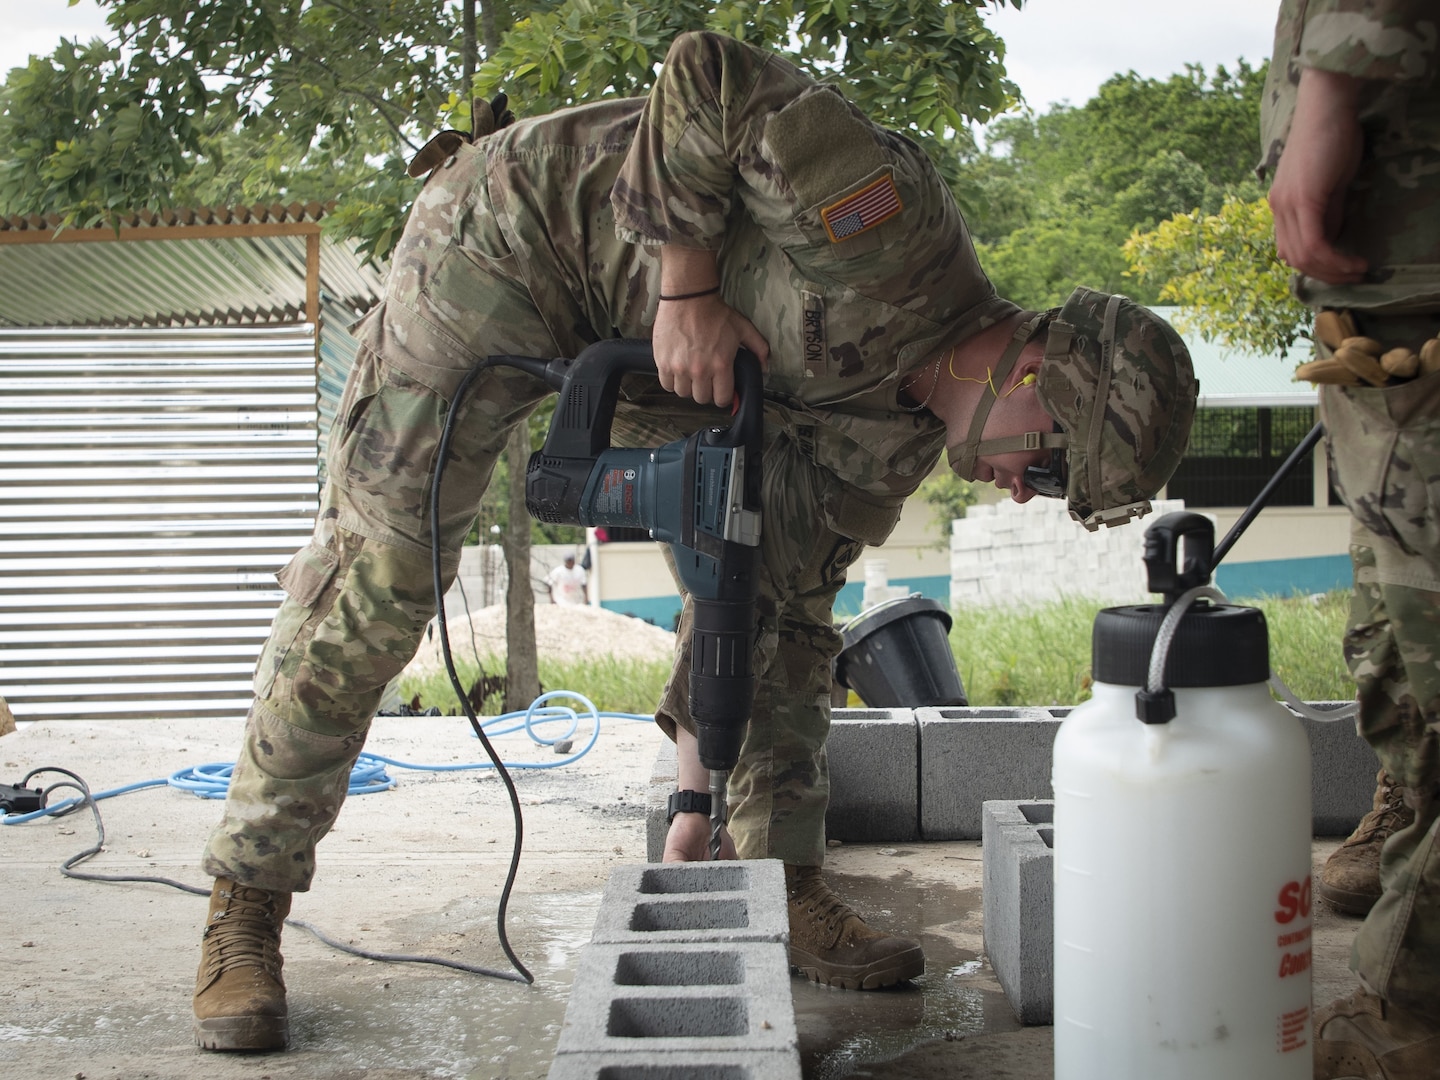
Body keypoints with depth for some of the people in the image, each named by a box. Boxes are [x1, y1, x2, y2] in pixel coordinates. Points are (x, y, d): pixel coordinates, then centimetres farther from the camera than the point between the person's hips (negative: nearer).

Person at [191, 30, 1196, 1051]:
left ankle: (782, 885, 7)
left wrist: (701, 797, -1)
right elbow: (709, 74, -29)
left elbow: (791, 595, 0)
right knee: (378, 574, -9)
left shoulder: (900, 427, -4)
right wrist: (690, 286, -31)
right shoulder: (894, 236, -30)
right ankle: (248, 900, 2)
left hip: (655, 352, 8)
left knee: (760, 575, -2)